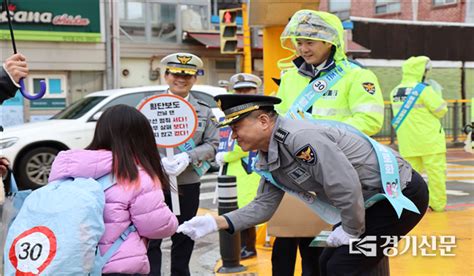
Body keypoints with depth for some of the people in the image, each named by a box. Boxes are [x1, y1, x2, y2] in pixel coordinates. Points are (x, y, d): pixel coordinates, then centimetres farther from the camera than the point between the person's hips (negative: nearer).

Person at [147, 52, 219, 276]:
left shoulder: (204, 110, 8)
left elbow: (212, 144, 4)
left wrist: (187, 157, -14)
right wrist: (158, 160, -20)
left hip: (188, 183, 2)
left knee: (184, 238, 13)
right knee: (150, 238, -2)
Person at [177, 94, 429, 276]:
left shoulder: (300, 138, -27)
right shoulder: (268, 158, 5)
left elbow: (346, 188, -30)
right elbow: (264, 205, 8)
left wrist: (351, 231, -15)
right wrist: (216, 222, -4)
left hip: (400, 194, -9)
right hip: (373, 202, 10)